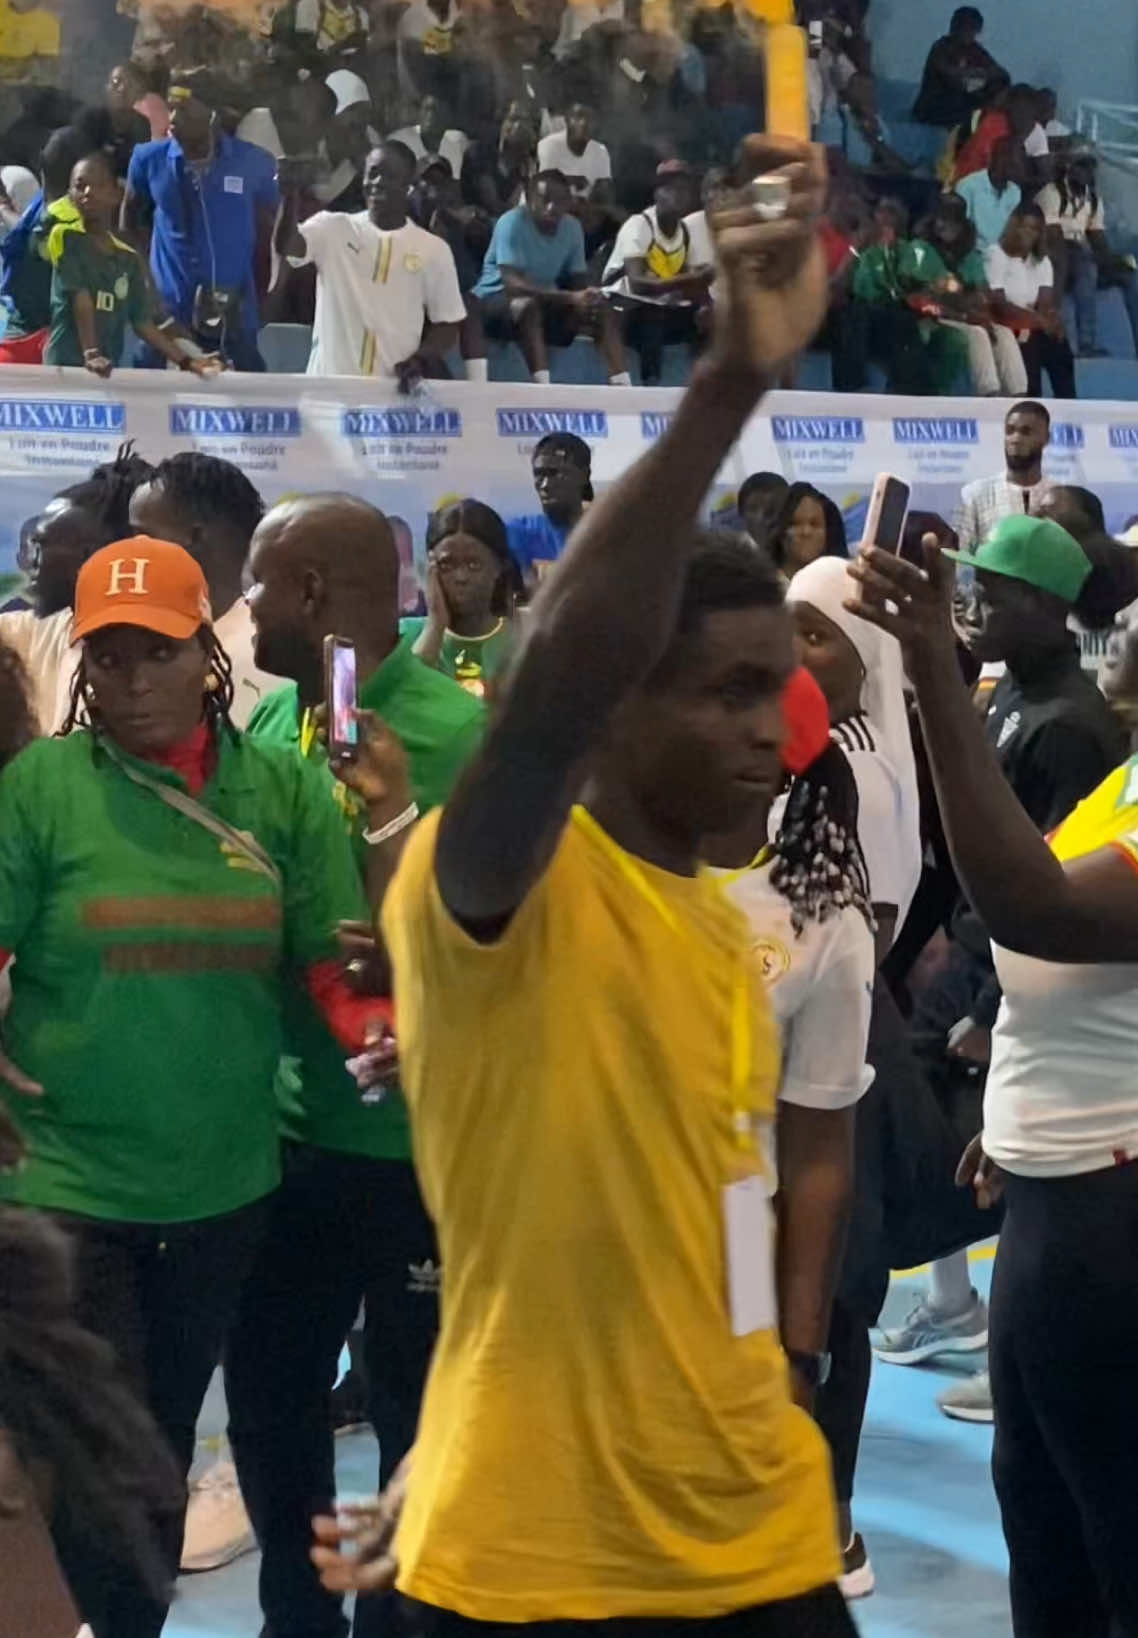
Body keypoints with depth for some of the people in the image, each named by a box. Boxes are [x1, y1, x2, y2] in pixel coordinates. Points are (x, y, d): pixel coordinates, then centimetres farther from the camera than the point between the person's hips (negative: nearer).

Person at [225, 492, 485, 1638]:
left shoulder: (458, 733, -16)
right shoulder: (268, 722, 4)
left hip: (420, 1139, -6)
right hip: (286, 1127, 6)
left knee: (415, 1413, 11)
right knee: (266, 1394, 17)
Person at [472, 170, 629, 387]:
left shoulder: (572, 227, -2)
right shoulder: (512, 222, -21)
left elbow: (578, 281, 3)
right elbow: (512, 283, -31)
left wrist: (587, 297, -24)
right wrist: (570, 298, -39)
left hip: (546, 302, 6)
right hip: (496, 298, -6)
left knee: (603, 311, -11)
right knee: (529, 304, -38)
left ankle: (622, 388, -19)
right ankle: (543, 387, -47)